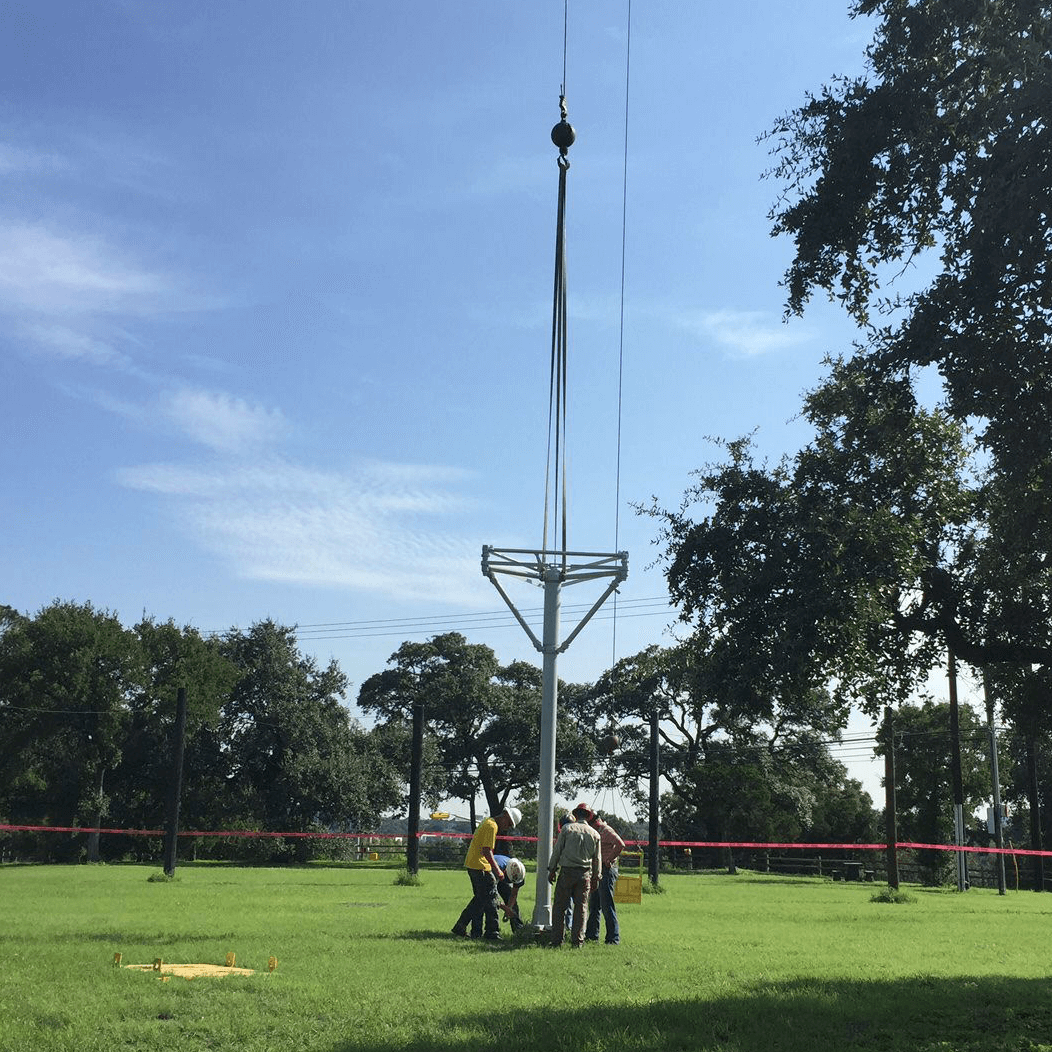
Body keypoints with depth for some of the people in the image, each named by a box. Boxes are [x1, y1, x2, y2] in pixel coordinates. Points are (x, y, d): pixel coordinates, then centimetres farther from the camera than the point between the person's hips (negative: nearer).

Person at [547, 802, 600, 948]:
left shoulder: (567, 828, 0)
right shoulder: (594, 834, 8)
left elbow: (557, 850, 0)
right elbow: (597, 859, 12)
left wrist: (552, 870, 5)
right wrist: (595, 877, 19)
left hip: (566, 872, -2)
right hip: (585, 874, 2)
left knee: (559, 906, 3)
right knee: (581, 908, 7)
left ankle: (557, 940, 2)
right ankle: (577, 941, 6)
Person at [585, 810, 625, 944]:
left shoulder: (606, 830, -12)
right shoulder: (596, 831, 18)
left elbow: (620, 844, -25)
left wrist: (609, 860, -20)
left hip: (606, 870, -10)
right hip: (597, 870, 10)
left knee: (607, 905, -9)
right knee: (593, 905, 13)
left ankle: (613, 938, -6)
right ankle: (592, 935, 21)